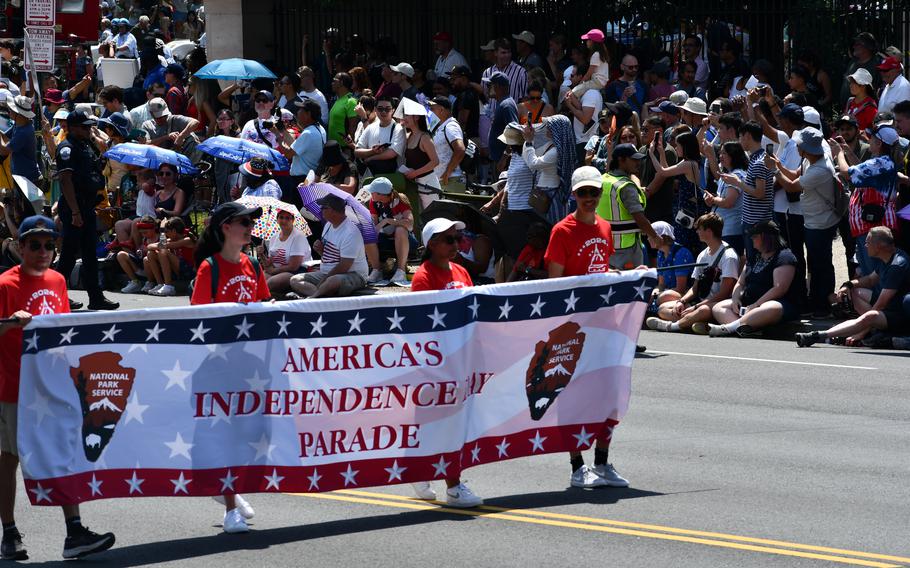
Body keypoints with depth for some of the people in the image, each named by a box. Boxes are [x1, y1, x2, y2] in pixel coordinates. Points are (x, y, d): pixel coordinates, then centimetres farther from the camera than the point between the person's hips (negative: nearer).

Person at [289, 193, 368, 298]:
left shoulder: (350, 232, -19)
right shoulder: (328, 225, 10)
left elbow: (344, 266, -22)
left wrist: (322, 282, -19)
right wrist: (320, 250, 0)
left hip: (352, 275, -10)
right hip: (328, 274, 10)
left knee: (333, 281, -43)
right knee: (295, 280, -8)